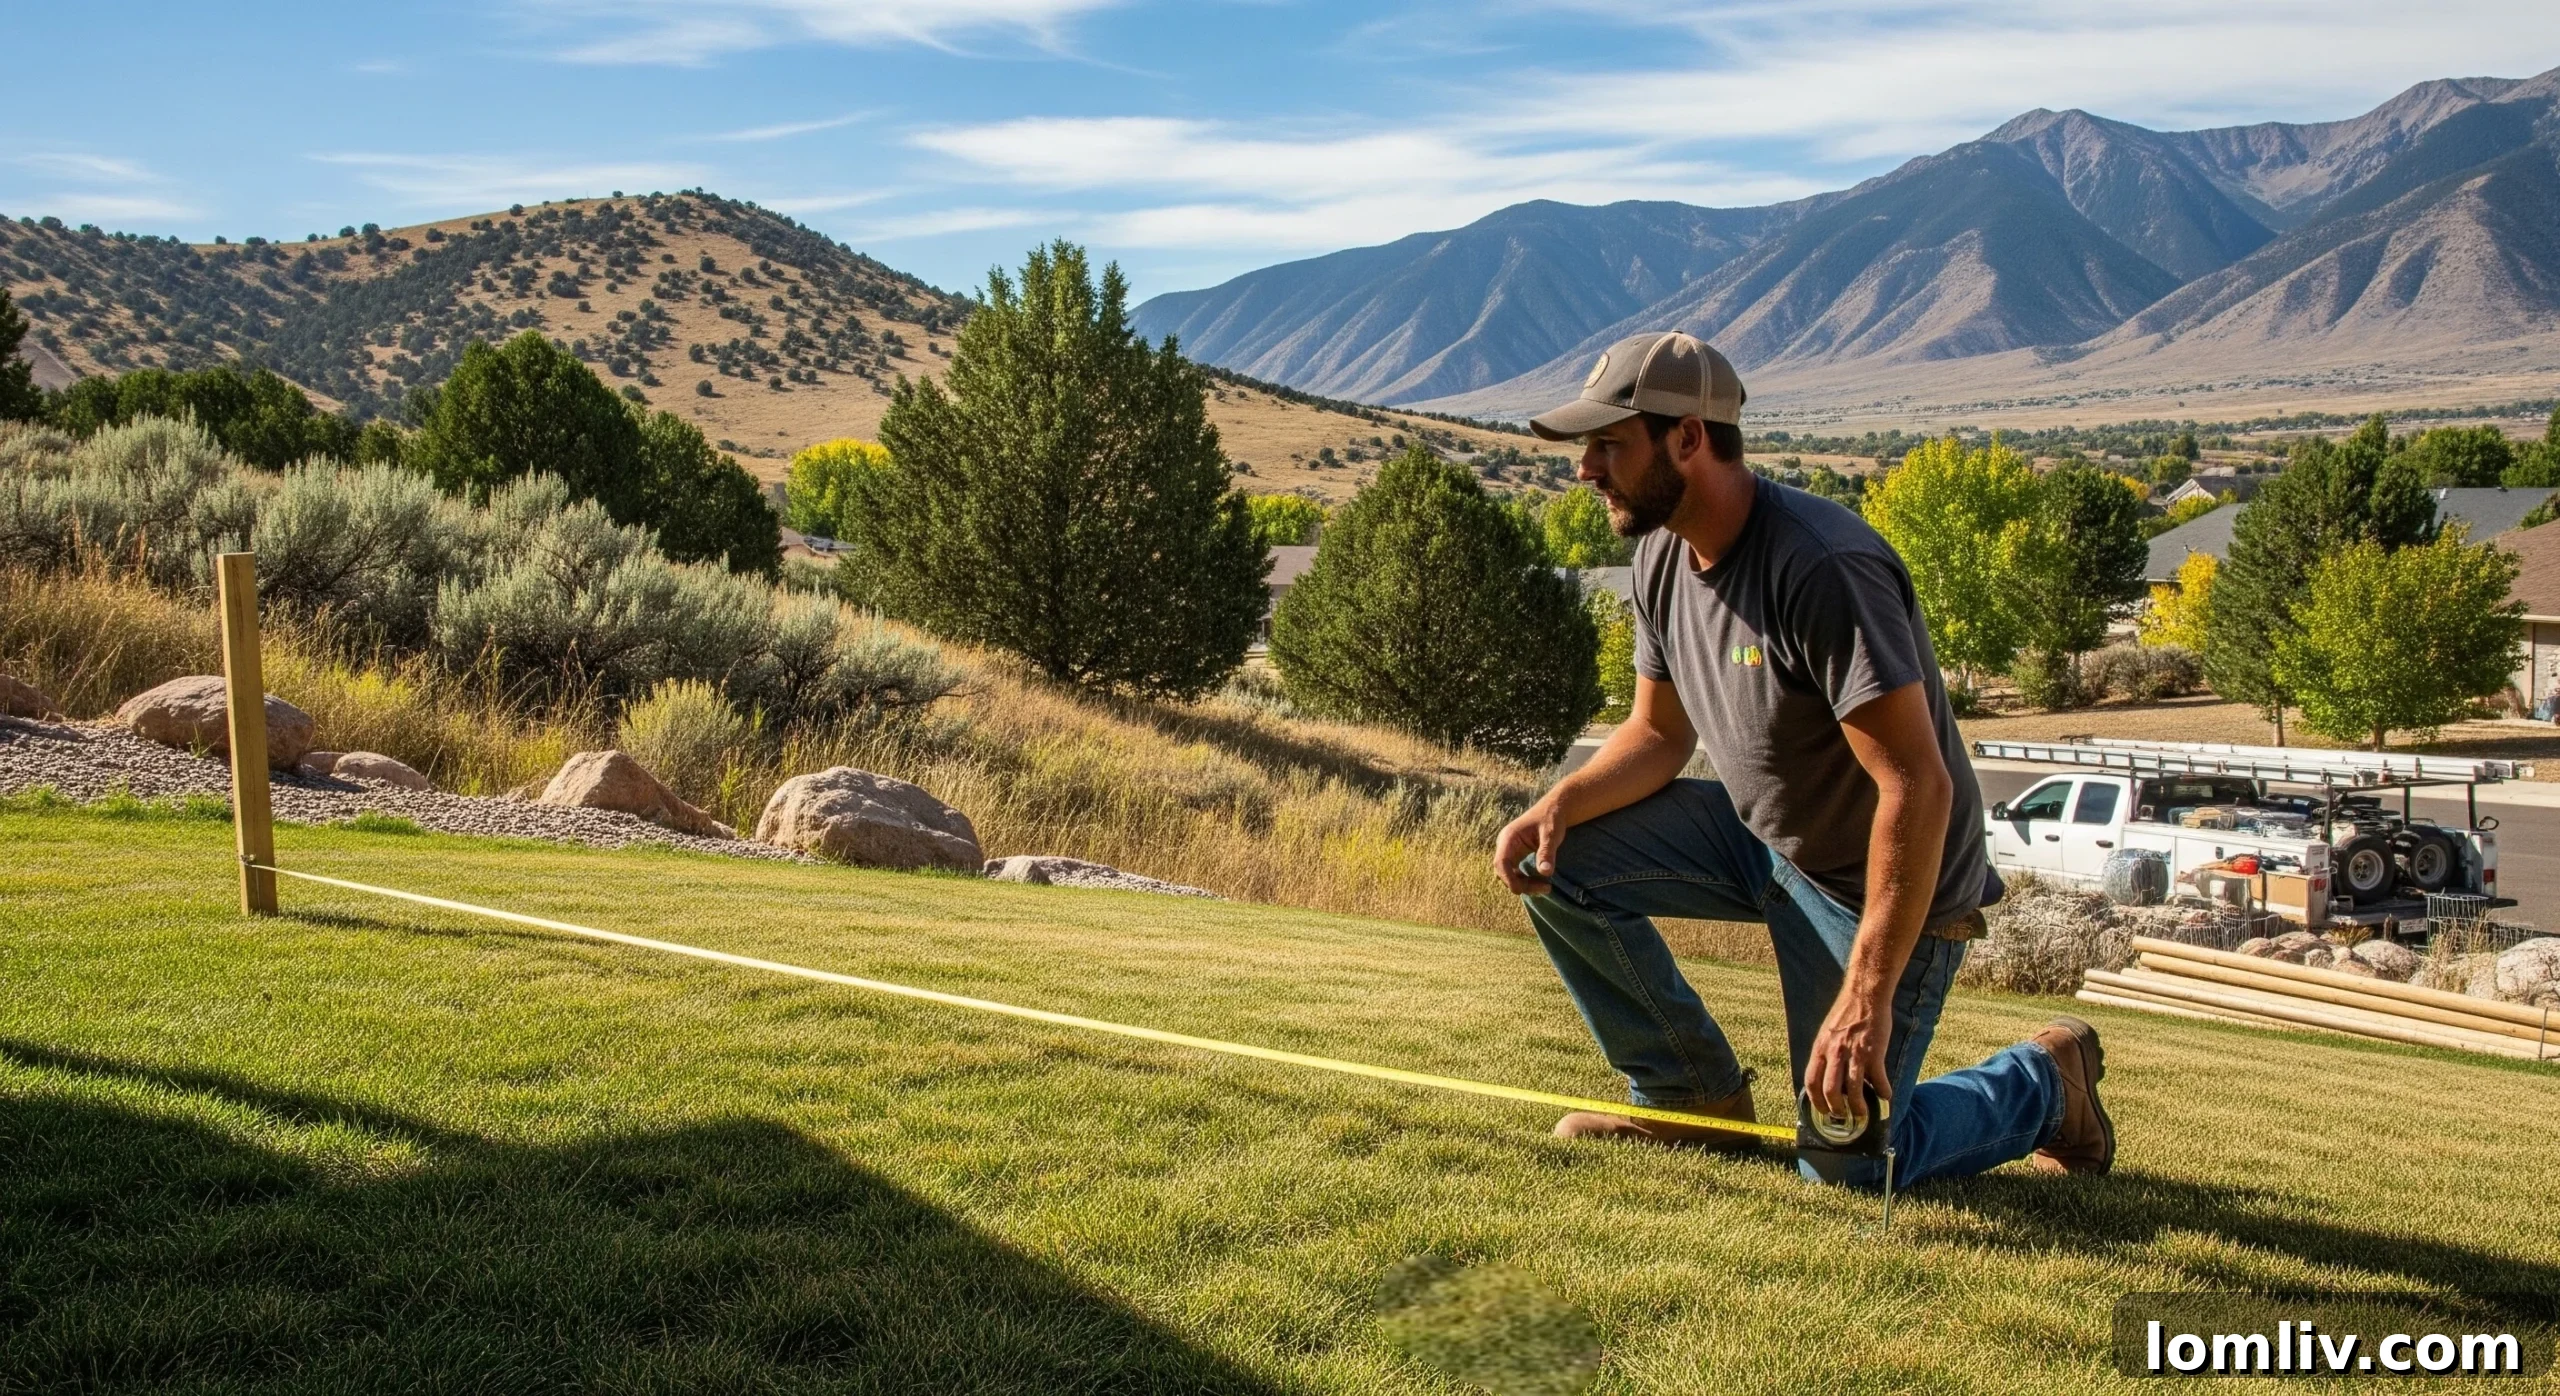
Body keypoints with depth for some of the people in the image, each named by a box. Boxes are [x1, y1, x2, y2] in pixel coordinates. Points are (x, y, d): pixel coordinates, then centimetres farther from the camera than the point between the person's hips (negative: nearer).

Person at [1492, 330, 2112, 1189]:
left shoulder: (1823, 568, -31)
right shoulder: (1663, 556, -4)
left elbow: (1919, 785, -33)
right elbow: (1659, 733, 7)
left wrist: (1867, 997, -36)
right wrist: (1561, 804, -14)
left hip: (1880, 884, -7)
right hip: (1758, 835, 8)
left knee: (1848, 1167, -6)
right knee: (1557, 864, -10)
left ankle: (2044, 1083, 24)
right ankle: (1696, 1099, 8)